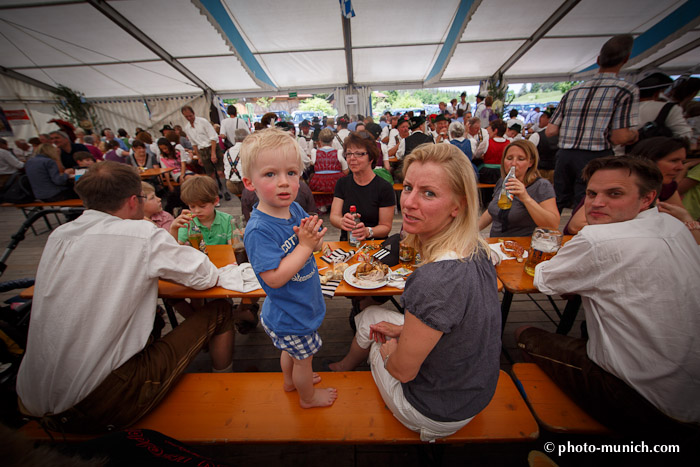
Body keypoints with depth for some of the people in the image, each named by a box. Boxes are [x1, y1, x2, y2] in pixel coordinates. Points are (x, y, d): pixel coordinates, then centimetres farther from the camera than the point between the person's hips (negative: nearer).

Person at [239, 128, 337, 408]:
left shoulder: (295, 209, -8)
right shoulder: (259, 230, -31)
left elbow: (317, 245, 2)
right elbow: (274, 278, -33)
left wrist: (315, 237, -21)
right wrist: (305, 246, -31)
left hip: (301, 305, 7)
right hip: (290, 317, -7)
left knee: (292, 350, 33)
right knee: (304, 358, 20)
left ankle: (290, 380, 62)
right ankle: (308, 397, 50)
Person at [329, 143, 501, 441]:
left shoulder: (434, 280, -41)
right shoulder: (476, 250, -13)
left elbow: (402, 370, -25)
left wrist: (386, 346, -4)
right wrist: (404, 330, 2)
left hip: (438, 413, -6)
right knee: (370, 315, 19)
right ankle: (345, 366, 51)